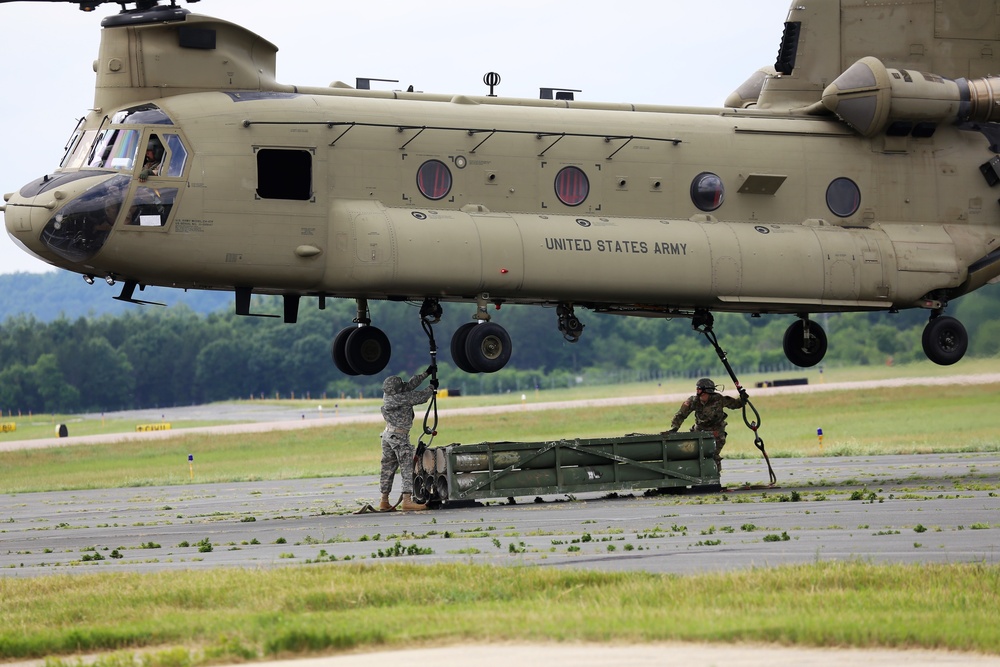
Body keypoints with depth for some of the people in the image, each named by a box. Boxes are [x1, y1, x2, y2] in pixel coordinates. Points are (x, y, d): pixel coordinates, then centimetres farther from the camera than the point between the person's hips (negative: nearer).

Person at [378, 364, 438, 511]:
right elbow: (421, 397, -8)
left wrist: (426, 373, 17)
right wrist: (432, 387, 11)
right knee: (407, 467, -8)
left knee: (388, 468, 12)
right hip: (399, 436, -9)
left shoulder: (388, 395, 3)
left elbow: (410, 384, 12)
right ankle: (407, 500, -14)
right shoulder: (401, 398, -20)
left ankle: (384, 502, 15)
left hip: (388, 434, 9)